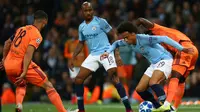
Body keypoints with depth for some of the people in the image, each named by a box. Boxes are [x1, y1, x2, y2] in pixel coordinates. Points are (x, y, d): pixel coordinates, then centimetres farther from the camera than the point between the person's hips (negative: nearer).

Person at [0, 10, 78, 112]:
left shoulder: (21, 29, 14)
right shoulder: (37, 35, -7)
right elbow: (28, 53, -20)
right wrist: (24, 72, -25)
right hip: (21, 65, -7)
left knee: (21, 85, 33)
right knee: (48, 85, 3)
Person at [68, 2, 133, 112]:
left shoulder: (100, 21, -7)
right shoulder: (81, 27, 10)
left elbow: (114, 35, -5)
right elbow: (81, 43, 23)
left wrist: (117, 53, -13)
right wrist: (73, 58, 16)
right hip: (93, 55, 6)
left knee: (115, 80, -19)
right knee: (78, 79, -1)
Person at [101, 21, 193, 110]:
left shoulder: (144, 39, -25)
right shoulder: (128, 42, -1)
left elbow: (164, 39, -28)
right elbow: (116, 43, 21)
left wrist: (181, 49, -29)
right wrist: (108, 52, 4)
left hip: (165, 60, -9)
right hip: (154, 64, 9)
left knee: (153, 83, -33)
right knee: (140, 89, 4)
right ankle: (159, 108, 13)